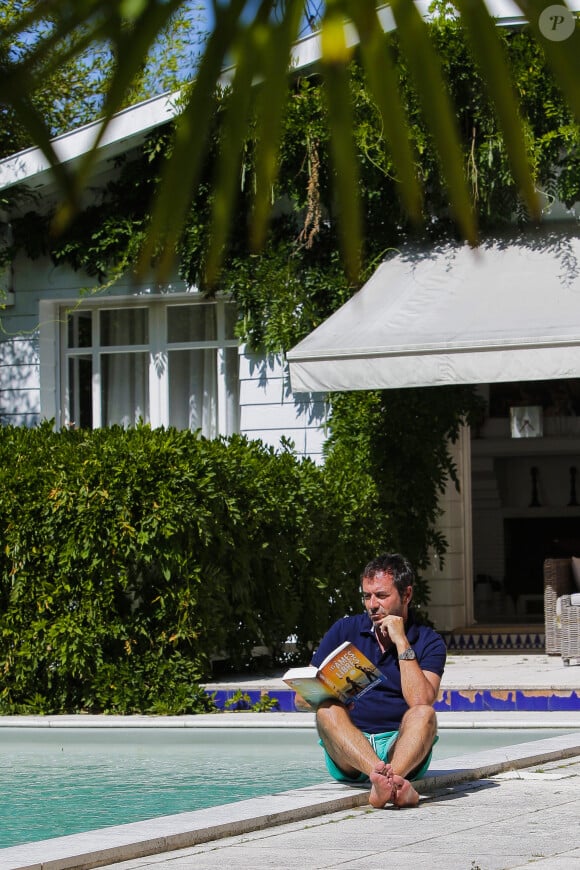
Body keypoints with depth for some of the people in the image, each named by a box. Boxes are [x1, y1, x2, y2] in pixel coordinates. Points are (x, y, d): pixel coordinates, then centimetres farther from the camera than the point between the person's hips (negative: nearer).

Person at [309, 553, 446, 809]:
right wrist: (322, 697, -17)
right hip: (348, 756, 1)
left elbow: (420, 703, -14)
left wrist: (401, 642, -12)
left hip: (402, 750, -1)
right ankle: (388, 778, -55)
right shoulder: (345, 630, 9)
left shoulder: (429, 642, 4)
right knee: (328, 710, -28)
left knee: (425, 715, -29)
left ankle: (386, 781, -58)